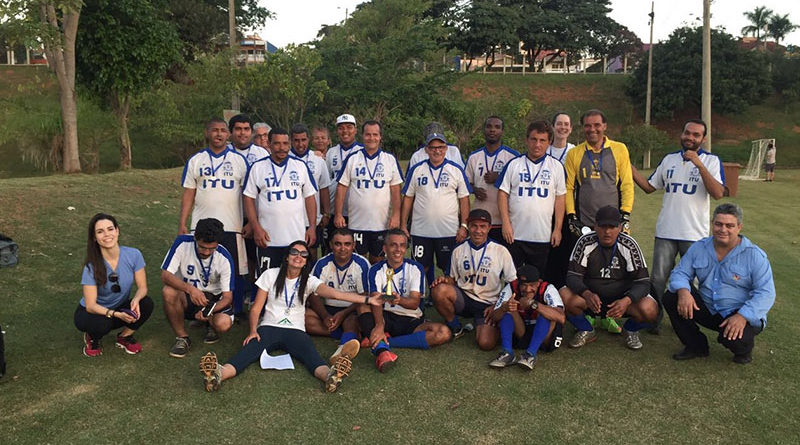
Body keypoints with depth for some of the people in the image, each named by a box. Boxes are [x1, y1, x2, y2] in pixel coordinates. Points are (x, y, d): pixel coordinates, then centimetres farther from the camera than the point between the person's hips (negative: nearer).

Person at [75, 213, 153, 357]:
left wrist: (136, 300, -35)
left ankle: (124, 337, 2)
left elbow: (142, 287, -11)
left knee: (147, 304, -26)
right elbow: (91, 305, -22)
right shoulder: (92, 265, -23)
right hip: (92, 312, -3)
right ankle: (92, 338, 3)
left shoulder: (133, 255, -18)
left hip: (121, 308, 3)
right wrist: (115, 314, -39)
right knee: (102, 324, -36)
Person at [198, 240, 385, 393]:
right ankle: (219, 374, -60)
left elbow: (333, 293, -10)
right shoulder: (271, 275, 7)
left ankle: (330, 375, -63)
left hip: (295, 330, 0)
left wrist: (367, 299, -25)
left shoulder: (309, 281, 6)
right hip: (269, 327, 0)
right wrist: (253, 331, -13)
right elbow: (256, 308, 5)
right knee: (250, 349, -32)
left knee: (310, 354, -32)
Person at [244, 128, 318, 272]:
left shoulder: (301, 166, 8)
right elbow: (249, 198, 4)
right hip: (268, 239, -1)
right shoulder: (257, 167, 4)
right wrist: (256, 228, -6)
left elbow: (310, 197, 8)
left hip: (297, 238, 1)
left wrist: (312, 227, 0)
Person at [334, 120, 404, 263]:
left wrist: (396, 215, -6)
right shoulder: (352, 159, 3)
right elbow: (342, 187, 2)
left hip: (382, 223, 0)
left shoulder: (390, 160, 4)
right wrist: (338, 214, -5)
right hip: (356, 223, 0)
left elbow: (395, 190, 3)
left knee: (377, 259, 10)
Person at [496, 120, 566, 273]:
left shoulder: (556, 167, 6)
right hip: (515, 234, 0)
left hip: (542, 236, 0)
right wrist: (506, 224, -6)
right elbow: (503, 193, 3)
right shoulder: (514, 164, 5)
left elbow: (560, 199, 5)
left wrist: (557, 229, 1)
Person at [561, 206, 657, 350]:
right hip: (591, 296, 1)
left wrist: (626, 300, -36)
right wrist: (586, 294, -37)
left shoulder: (629, 245, -13)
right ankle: (586, 331, 1)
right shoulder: (585, 242, -12)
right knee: (564, 296, -29)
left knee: (649, 309, -30)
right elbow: (573, 275, -14)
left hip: (621, 298, 0)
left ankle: (630, 330, 8)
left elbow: (643, 282, -15)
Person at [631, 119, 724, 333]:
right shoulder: (669, 159, 10)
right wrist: (629, 167, 4)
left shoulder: (711, 161, -1)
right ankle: (653, 319, 18)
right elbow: (649, 187, 15)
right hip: (665, 232, 3)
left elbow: (718, 193, -15)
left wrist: (699, 164, -21)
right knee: (658, 279, 4)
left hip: (695, 234, -2)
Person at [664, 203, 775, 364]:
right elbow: (680, 273, 0)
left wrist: (743, 316, -32)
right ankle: (696, 346, 2)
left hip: (744, 315, -4)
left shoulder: (754, 255, -11)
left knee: (734, 339, -35)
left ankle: (744, 350, 8)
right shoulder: (699, 248, 1)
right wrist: (683, 291, -26)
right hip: (707, 310, 4)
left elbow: (765, 294, -16)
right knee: (670, 298, -17)